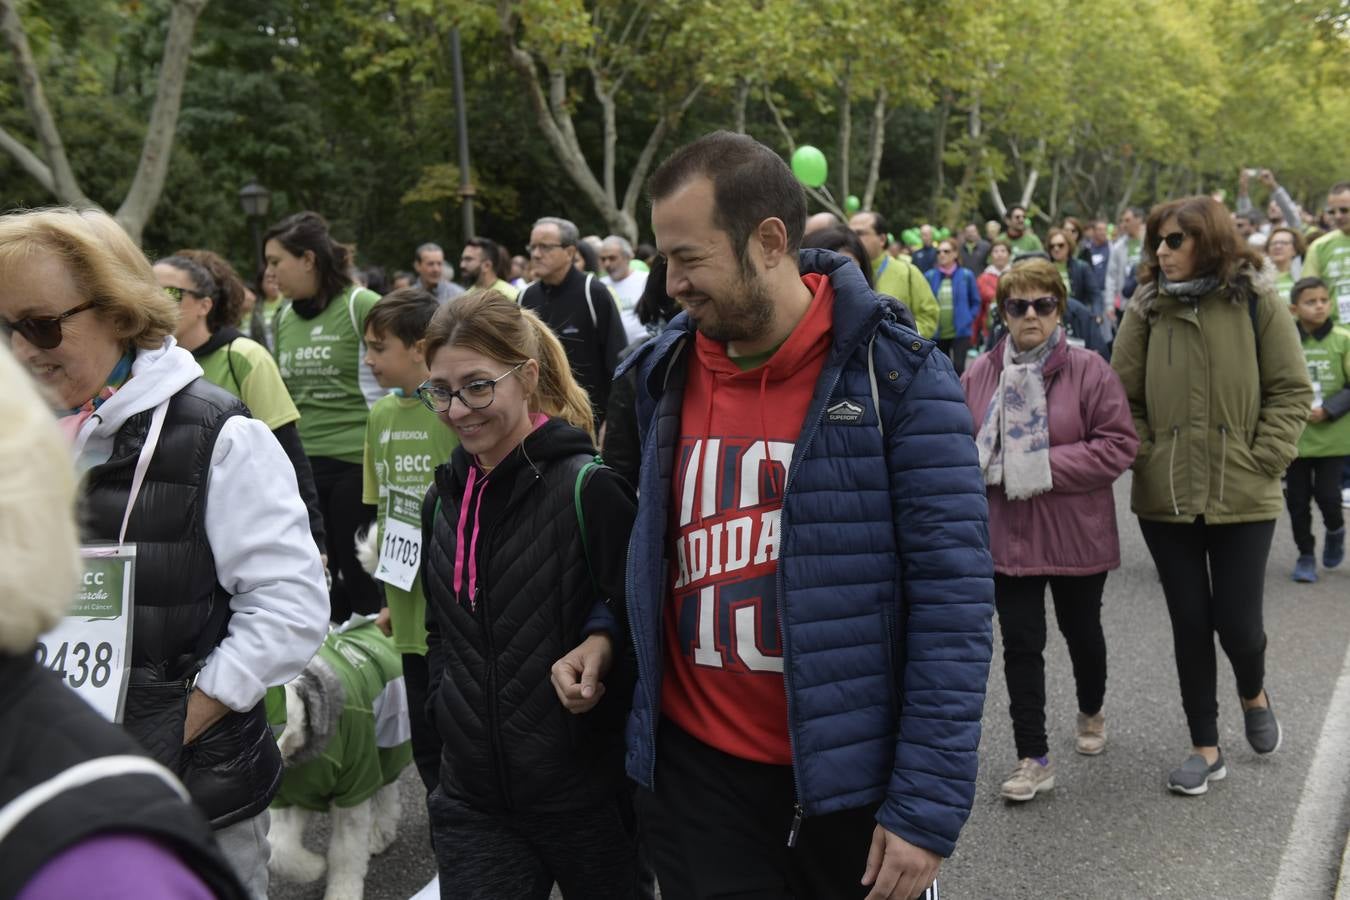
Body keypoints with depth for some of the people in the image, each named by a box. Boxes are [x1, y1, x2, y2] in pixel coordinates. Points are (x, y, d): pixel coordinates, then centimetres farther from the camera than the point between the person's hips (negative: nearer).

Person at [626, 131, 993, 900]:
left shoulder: (895, 375, -12)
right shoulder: (664, 375, 1)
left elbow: (953, 597, -14)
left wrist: (928, 805, -16)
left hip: (853, 778, -3)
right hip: (696, 772, 3)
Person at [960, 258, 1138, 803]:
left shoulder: (1089, 371, -10)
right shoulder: (980, 375, -1)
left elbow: (1118, 445, -13)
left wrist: (1047, 467, -20)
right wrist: (994, 468, -17)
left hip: (1075, 533, -1)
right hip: (1007, 532, 2)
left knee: (1081, 631, 19)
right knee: (1021, 645, 2)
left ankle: (1092, 713, 47)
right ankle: (1033, 759, 11)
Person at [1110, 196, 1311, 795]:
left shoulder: (1257, 302, -3)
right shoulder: (1146, 309, 1)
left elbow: (1291, 391, -2)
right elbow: (1124, 396, 5)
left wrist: (1263, 462, -9)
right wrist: (1145, 455, -6)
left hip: (1242, 498, -2)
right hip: (1165, 498, 2)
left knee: (1237, 623, 0)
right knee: (1190, 624, 9)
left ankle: (1254, 695, 36)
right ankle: (1205, 749, 24)